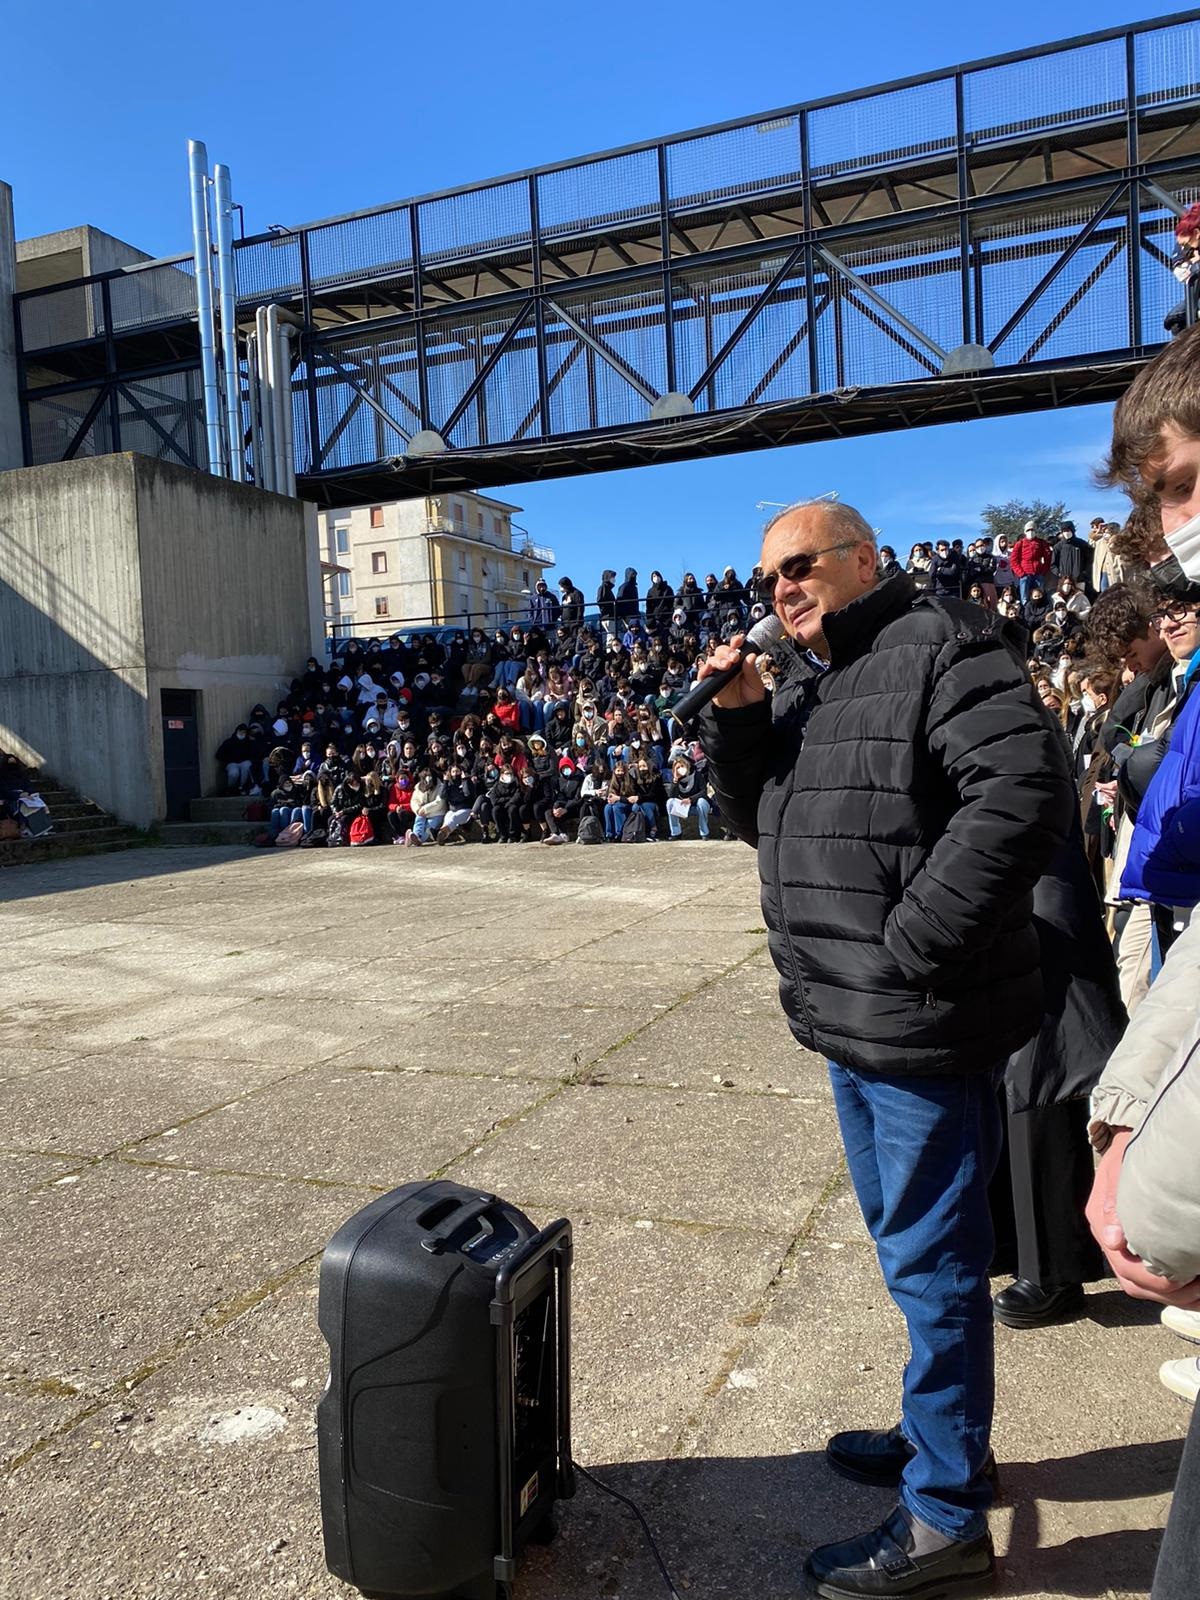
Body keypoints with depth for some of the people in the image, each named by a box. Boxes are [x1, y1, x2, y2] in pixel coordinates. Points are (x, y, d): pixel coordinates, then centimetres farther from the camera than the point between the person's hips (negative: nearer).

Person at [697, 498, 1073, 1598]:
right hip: (851, 1023, 9)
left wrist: (912, 946, -23)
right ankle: (942, 1436, 43)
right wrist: (738, 720, 1)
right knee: (907, 1246, 22)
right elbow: (759, 817, 18)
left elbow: (1025, 793, -24)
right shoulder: (802, 682, 15)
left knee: (932, 1260, 4)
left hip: (925, 1026, -9)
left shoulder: (942, 645, -12)